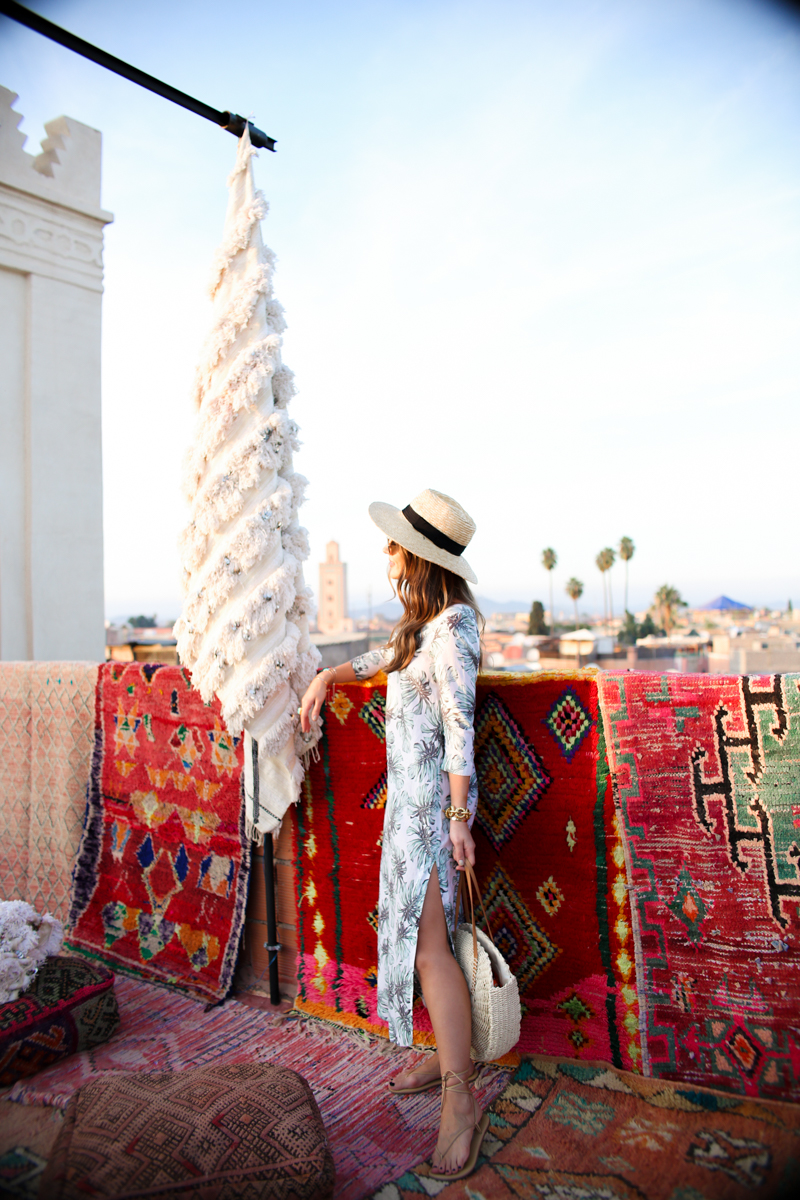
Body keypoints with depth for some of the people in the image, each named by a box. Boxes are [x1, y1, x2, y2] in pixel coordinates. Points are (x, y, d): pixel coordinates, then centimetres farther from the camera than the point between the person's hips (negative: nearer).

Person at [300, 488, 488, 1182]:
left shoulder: (452, 626, -17)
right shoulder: (424, 621, 11)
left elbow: (460, 726, -20)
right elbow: (386, 659, 31)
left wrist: (459, 816, -19)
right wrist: (329, 676, 21)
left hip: (433, 795, -9)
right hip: (411, 792, 9)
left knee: (428, 942, -6)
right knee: (415, 931, 15)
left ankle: (461, 1100, 6)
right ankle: (450, 1057, 30)